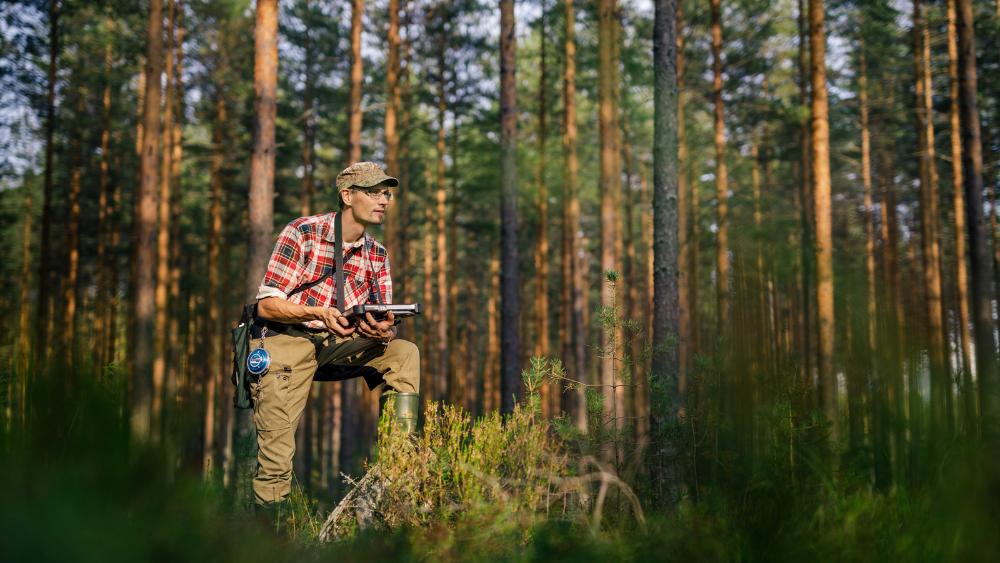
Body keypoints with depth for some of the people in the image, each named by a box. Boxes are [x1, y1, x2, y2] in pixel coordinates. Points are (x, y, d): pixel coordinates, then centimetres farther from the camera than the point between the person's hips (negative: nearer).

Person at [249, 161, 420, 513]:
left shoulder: (377, 255, 9)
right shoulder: (303, 232, -8)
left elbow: (385, 325, 5)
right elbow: (267, 304, -11)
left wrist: (384, 331, -21)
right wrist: (318, 313, -28)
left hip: (337, 345, 5)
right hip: (285, 342, -5)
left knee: (405, 352, -15)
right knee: (277, 453, -23)